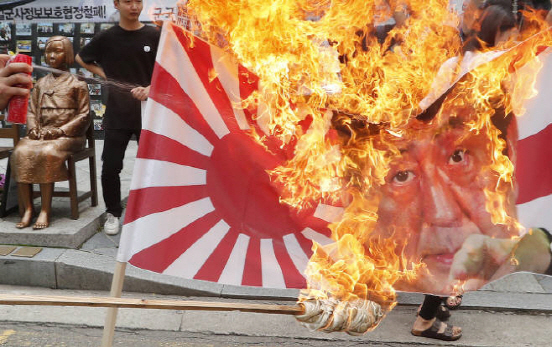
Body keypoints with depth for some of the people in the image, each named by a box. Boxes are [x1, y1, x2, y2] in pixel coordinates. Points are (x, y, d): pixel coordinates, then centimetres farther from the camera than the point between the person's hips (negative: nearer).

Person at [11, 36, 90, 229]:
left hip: (67, 135, -4)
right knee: (21, 153, -27)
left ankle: (45, 211, -28)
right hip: (41, 134, 4)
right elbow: (32, 111, 19)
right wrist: (33, 129, -2)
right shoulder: (41, 84, 21)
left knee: (48, 153, -35)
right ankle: (27, 209, -24)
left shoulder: (77, 84, 6)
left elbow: (84, 115, 0)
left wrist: (61, 130, -11)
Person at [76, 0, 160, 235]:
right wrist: (103, 74, 4)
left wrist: (150, 89, -18)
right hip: (117, 112, 1)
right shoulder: (107, 38, 3)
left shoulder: (154, 36, 0)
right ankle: (113, 213, 20)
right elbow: (80, 58, 19)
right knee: (110, 167, 2)